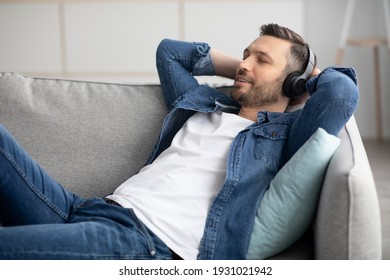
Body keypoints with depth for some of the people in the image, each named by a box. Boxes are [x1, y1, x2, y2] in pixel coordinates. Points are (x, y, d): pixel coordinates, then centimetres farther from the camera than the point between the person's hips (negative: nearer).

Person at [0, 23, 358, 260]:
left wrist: (310, 70, 14)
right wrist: (239, 66, 34)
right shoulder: (204, 102, 27)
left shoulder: (284, 135, 8)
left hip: (150, 243, -8)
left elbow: (343, 90, -9)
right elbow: (169, 50, 42)